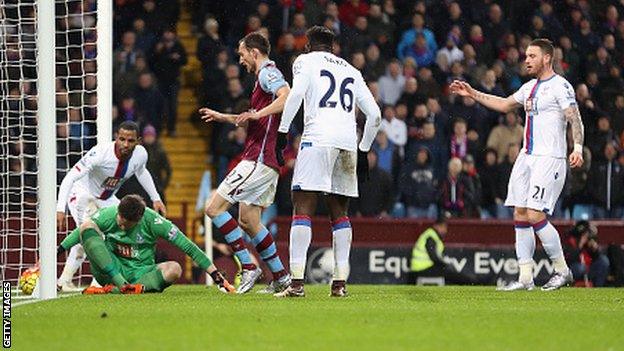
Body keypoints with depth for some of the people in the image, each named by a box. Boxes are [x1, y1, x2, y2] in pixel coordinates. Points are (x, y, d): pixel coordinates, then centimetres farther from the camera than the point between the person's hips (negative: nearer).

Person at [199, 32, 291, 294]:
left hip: (259, 160, -11)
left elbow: (288, 97, -29)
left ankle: (248, 268, -13)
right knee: (248, 221, 14)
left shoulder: (268, 73, -9)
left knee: (214, 208, -11)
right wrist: (221, 117, 38)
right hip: (268, 163, 11)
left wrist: (258, 113, -34)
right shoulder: (265, 75, 23)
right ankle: (280, 277, 15)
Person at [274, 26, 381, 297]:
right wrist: (363, 151, 28)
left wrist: (282, 132, -4)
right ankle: (340, 282, 9)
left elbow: (295, 94, -8)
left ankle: (297, 282, -17)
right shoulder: (351, 72, 25)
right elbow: (374, 115, 21)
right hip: (348, 142, 5)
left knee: (302, 208, -7)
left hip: (318, 139, -5)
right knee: (339, 212, 14)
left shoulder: (306, 61, 11)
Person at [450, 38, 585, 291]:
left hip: (549, 157, -9)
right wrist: (472, 94, 28)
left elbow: (575, 120, -16)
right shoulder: (530, 87, 18)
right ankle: (525, 278, 6)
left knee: (535, 216, -15)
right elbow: (504, 105, 32)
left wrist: (578, 148, -30)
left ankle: (562, 270, 0)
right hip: (527, 157, 9)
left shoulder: (560, 86, -8)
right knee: (520, 216, 3)